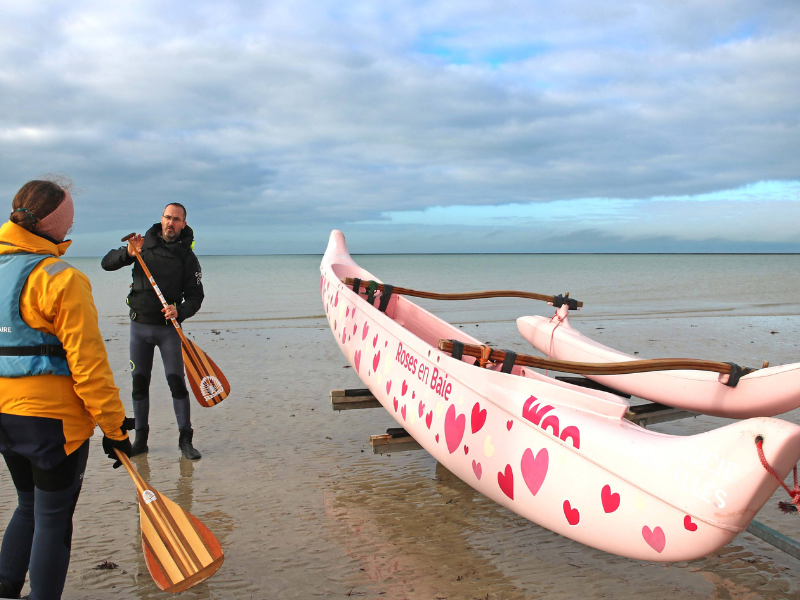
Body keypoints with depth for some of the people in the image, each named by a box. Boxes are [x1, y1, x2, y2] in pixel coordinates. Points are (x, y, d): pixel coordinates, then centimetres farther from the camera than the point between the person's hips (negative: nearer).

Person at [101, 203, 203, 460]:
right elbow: (107, 263, 0)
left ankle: (185, 439, 3)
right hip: (139, 325, 2)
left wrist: (180, 311, -25)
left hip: (168, 328, -2)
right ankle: (140, 439, 18)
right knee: (139, 383, 7)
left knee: (177, 382, -6)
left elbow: (195, 296, -4)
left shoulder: (188, 257, -2)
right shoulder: (144, 244, 3)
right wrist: (128, 252, -20)